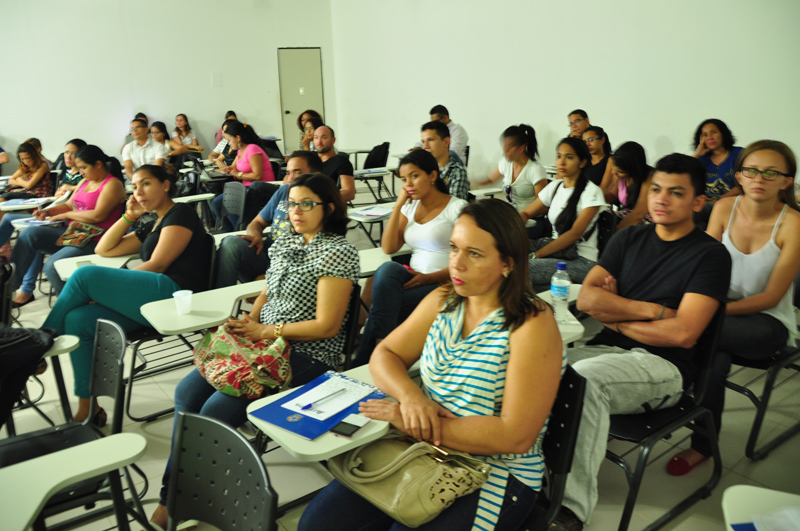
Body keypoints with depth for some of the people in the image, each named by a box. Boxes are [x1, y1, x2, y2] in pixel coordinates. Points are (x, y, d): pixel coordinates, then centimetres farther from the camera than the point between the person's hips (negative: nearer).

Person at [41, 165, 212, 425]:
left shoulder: (180, 213, 2)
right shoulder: (152, 226, 30)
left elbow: (157, 265, -7)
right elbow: (104, 249, 30)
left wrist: (108, 285, 1)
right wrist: (129, 216, 22)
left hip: (173, 293, -9)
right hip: (152, 300, 9)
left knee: (85, 275, -16)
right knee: (77, 319, -8)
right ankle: (87, 409, -5)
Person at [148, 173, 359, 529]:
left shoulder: (336, 252, -13)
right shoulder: (285, 242, 12)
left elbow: (326, 326, -18)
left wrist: (264, 331, -16)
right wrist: (248, 321, 1)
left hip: (306, 356, -8)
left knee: (217, 409, -20)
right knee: (188, 392, -7)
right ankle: (172, 497, 3)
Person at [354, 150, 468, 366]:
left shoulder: (457, 208, -2)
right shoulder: (410, 207, 16)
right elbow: (388, 248, 6)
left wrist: (430, 277, -18)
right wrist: (398, 205, 1)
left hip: (443, 284, -5)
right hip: (414, 279, 5)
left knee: (384, 303, -28)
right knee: (387, 270, -31)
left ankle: (363, 362, -15)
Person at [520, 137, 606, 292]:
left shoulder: (591, 191, -8)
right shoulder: (555, 186, 12)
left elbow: (575, 233, -18)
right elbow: (526, 213, 15)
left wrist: (536, 255, -25)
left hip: (582, 260, -6)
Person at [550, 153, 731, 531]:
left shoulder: (710, 255, 0)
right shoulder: (629, 239, 15)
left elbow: (683, 333, -12)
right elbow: (586, 299, 4)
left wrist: (616, 317, -3)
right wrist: (652, 310, -6)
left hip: (664, 365, -5)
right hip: (608, 350, 5)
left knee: (583, 377, -35)